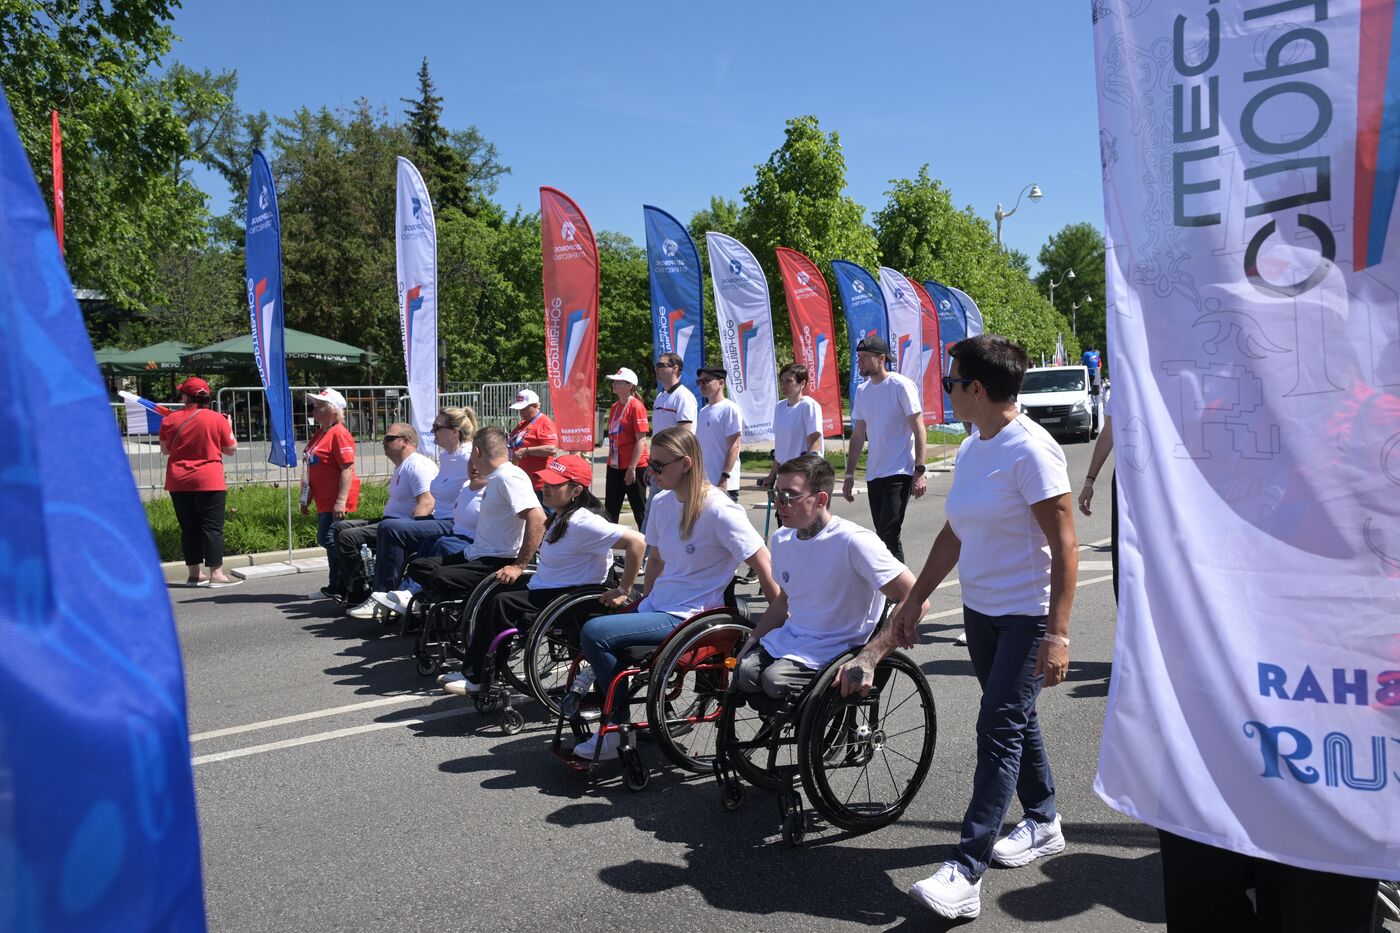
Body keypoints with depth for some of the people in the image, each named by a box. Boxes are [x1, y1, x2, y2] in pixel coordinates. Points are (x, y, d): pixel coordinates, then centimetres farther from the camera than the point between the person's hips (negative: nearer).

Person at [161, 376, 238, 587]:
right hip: (209, 482, -3)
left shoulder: (170, 420, 1)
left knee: (189, 528, 10)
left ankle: (193, 574, 15)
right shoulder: (217, 419, -7)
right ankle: (216, 573, -2)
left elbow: (165, 449, 11)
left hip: (178, 483, 3)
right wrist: (229, 428, 16)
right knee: (212, 527, 0)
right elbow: (231, 448, 1)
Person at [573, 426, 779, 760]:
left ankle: (619, 730, -2)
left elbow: (764, 565, -14)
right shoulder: (662, 503, 6)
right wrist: (644, 600, 20)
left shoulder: (718, 510, -17)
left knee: (594, 632, -20)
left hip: (689, 618, -8)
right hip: (657, 608, 8)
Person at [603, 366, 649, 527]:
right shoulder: (614, 407, 11)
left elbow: (641, 440, -16)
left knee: (639, 509, 2)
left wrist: (632, 467, -20)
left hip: (633, 467, -8)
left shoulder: (636, 406, -12)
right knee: (610, 509, 11)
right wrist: (610, 460, 14)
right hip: (614, 466, 8)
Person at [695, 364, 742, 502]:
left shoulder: (730, 409, -8)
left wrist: (724, 478, -20)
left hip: (724, 485, -8)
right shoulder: (703, 411, 15)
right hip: (703, 482, 8)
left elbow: (734, 446, -14)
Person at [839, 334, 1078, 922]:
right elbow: (954, 535, 15)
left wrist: (1057, 633, -23)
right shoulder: (972, 449, 7)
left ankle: (965, 873, -5)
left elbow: (1065, 548, -19)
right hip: (979, 609, 8)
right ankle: (1043, 824, 37)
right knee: (1015, 719, 18)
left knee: (998, 729, -7)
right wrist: (913, 602, 16)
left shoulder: (1031, 450, -18)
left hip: (1027, 614, -8)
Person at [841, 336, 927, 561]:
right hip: (873, 474, 7)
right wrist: (849, 475, 13)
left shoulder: (900, 386, -8)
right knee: (883, 535, 11)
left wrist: (920, 471, -17)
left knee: (888, 534, -14)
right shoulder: (862, 390, 11)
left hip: (899, 473, -7)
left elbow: (918, 429, -10)